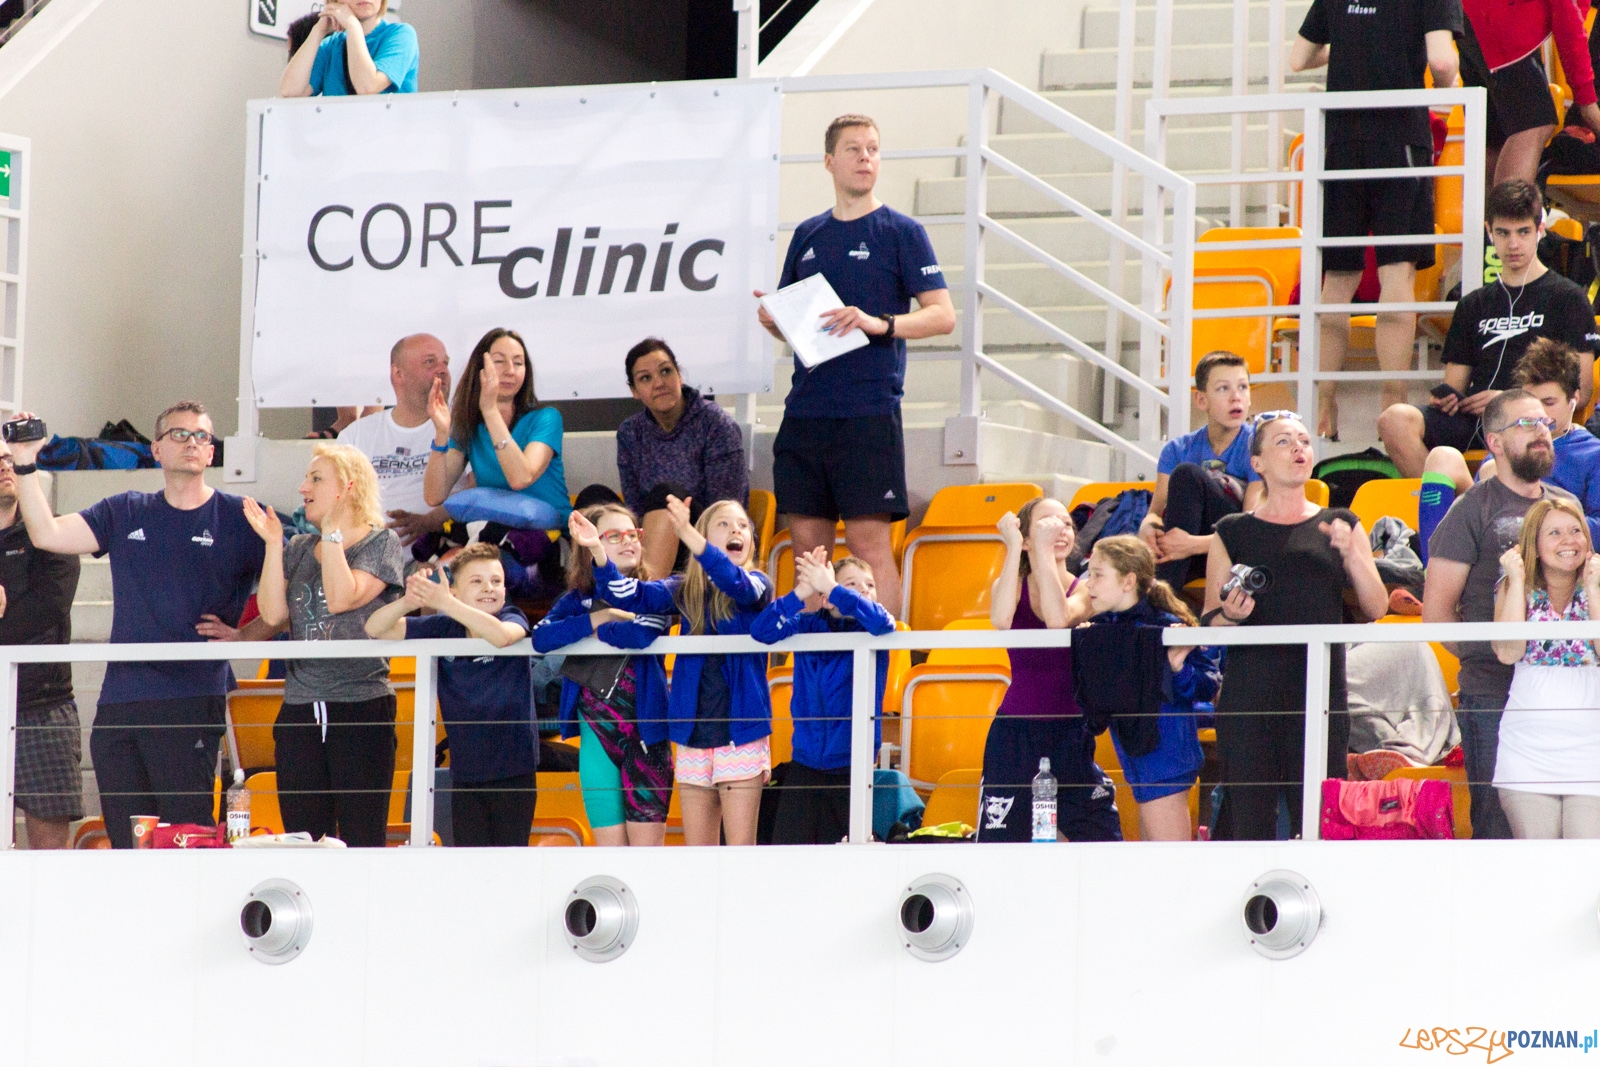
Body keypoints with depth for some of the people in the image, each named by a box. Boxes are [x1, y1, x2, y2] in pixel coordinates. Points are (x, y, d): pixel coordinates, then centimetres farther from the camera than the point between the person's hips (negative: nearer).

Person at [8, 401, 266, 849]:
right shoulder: (125, 514, 16)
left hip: (191, 702, -4)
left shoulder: (239, 518, 6)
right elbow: (47, 534, 9)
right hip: (119, 704, 4)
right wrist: (24, 464, 1)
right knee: (126, 842, 3)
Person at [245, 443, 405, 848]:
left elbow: (342, 598, -14)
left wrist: (332, 532, -9)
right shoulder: (298, 549, 17)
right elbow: (273, 615, 3)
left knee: (361, 842, -8)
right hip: (300, 709, 5)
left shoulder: (381, 543, 2)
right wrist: (273, 543, 2)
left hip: (362, 707, -5)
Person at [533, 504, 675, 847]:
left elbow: (638, 635, -21)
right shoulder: (578, 599, 9)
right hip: (597, 735, 3)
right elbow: (541, 638, -10)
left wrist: (586, 628, -12)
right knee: (609, 846, 2)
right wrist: (602, 617, -14)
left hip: (645, 730, -3)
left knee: (647, 843, -6)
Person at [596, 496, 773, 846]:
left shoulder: (756, 585, -2)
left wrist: (689, 535, -41)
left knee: (741, 848, -5)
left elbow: (736, 582, -25)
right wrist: (597, 552, -24)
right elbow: (629, 595, -5)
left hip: (741, 734, -4)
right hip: (693, 734, 4)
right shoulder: (685, 590, 7)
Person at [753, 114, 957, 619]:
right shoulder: (807, 235, 16)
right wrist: (771, 320, 0)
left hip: (869, 411, -5)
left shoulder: (902, 232, 1)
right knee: (807, 544, 5)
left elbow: (942, 316, -5)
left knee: (870, 540, -8)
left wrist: (880, 323, -20)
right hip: (806, 409, 5)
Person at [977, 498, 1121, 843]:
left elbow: (1058, 618, -23)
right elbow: (1001, 620, -22)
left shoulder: (1084, 590, 0)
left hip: (1073, 733, 0)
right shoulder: (1011, 585, 3)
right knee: (998, 848, -3)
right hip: (1015, 733, 0)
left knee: (1105, 843, -4)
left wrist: (1044, 551, -20)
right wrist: (1013, 547, -18)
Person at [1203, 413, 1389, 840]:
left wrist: (1351, 554, -6)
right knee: (1248, 817, -6)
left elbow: (1377, 609, 7)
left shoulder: (1339, 526, 14)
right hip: (1249, 694, -1)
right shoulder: (1234, 533, 10)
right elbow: (1209, 623, 10)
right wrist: (1232, 615, -11)